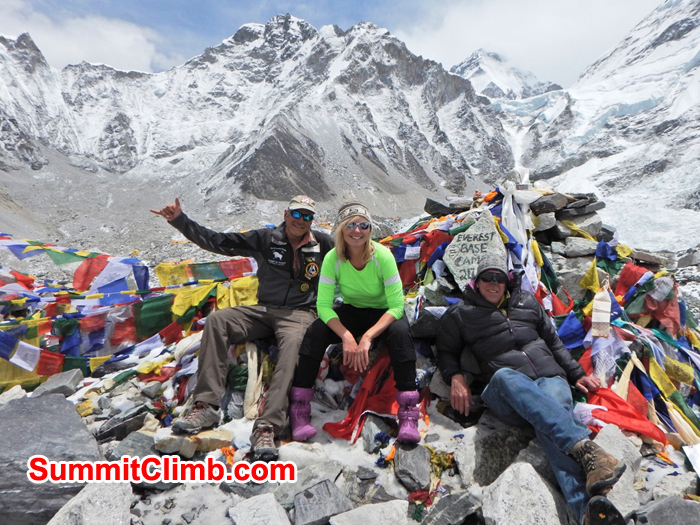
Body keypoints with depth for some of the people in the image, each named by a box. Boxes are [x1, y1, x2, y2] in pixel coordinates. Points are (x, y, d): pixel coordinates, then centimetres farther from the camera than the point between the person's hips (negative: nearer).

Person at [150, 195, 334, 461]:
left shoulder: (323, 244, 5)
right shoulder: (265, 239, 5)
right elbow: (218, 242, 3)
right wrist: (179, 220, -2)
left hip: (299, 313, -3)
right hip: (263, 310, 3)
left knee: (293, 341, -36)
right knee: (216, 319, -20)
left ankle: (268, 427, -40)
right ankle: (206, 405, -21)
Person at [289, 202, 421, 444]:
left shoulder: (382, 256, -25)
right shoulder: (333, 258, -19)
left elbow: (396, 306, -26)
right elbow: (323, 305, -20)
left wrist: (367, 336, -37)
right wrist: (346, 336, -36)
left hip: (383, 314, -1)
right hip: (351, 312, 2)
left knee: (400, 332, -34)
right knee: (315, 331, -25)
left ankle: (408, 413, -25)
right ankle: (299, 409, -15)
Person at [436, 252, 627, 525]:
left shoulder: (527, 302, 24)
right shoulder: (460, 315, 16)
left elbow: (554, 342, 30)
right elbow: (446, 351, 19)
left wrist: (576, 374, 20)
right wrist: (455, 377, -1)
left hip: (550, 376, 3)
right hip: (505, 391, -2)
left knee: (553, 418, -33)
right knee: (502, 376, -40)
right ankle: (584, 447, -53)